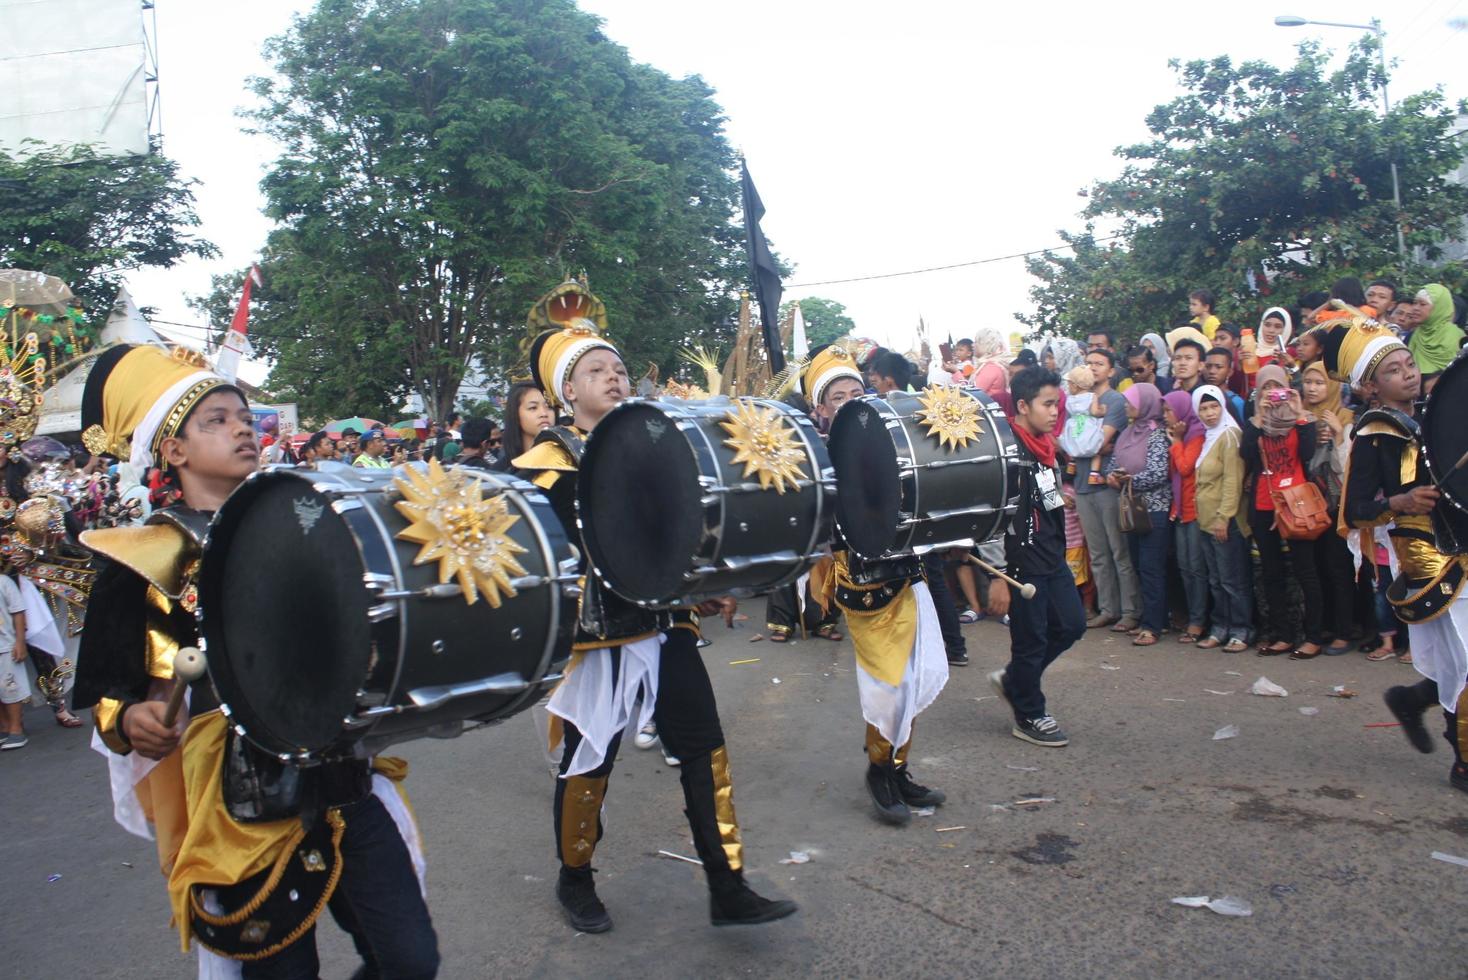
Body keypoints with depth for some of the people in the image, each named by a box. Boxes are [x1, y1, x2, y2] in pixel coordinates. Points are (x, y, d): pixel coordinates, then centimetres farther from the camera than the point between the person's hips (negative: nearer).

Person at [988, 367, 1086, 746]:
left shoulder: (1046, 447, 10)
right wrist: (998, 577, -21)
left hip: (1053, 561, 9)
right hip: (1023, 565, -9)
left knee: (1071, 625, 13)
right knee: (1031, 640, 2)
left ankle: (1012, 679, 29)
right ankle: (1029, 717, 19)